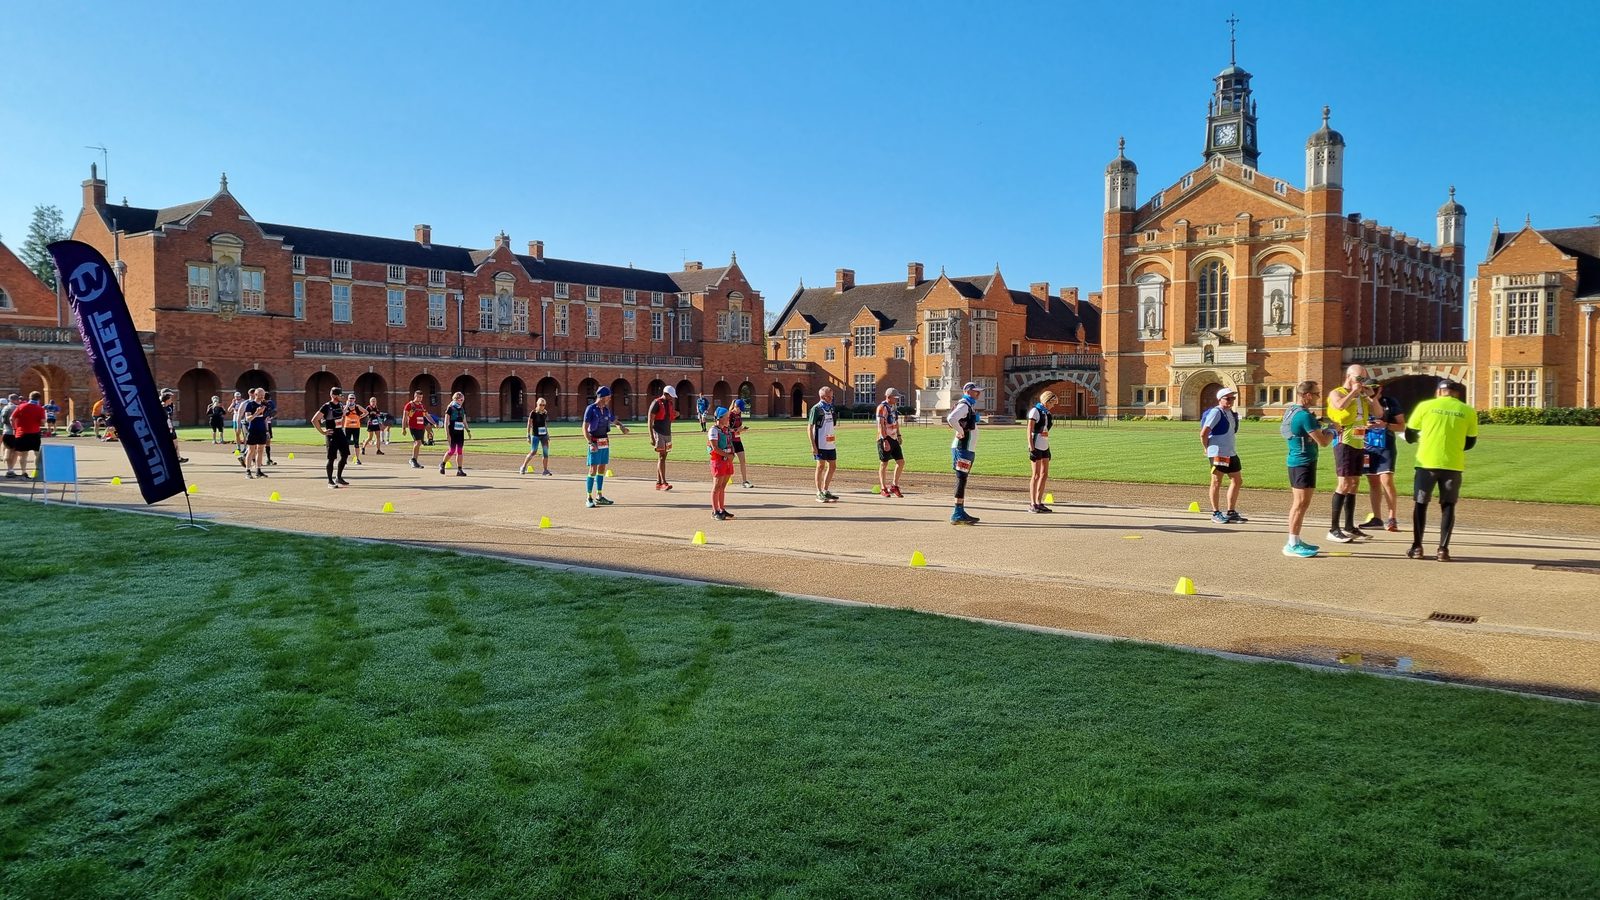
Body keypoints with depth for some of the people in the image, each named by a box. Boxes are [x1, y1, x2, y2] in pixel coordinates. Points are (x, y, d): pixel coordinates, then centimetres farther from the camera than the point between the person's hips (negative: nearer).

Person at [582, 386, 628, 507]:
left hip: (605, 441, 7)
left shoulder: (606, 409, 9)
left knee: (602, 469, 10)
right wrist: (590, 443, -26)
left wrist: (622, 427, -1)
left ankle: (599, 497, 17)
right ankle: (589, 499, -4)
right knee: (593, 470, -8)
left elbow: (615, 421, 23)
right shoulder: (590, 409, -12)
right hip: (595, 442, -7)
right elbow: (585, 428, -16)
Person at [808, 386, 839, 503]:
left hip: (830, 443, 8)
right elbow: (809, 428, -11)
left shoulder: (830, 408, 13)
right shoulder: (816, 408, -10)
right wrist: (813, 445, -16)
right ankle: (819, 493, 6)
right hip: (820, 444, -8)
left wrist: (833, 440, 16)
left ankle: (825, 490, 23)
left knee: (832, 466, 11)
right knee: (821, 466, -2)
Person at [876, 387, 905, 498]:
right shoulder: (882, 407, -14)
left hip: (894, 439, 8)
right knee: (884, 464, 0)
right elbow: (881, 425, -20)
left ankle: (894, 486, 17)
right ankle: (883, 489, 9)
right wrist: (885, 440, -25)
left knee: (901, 462, 5)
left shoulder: (894, 406, 14)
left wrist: (898, 435, 19)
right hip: (885, 439, -8)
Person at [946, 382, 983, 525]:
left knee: (962, 480, 12)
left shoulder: (971, 406, 19)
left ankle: (961, 513, 17)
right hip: (962, 448, -10)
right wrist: (961, 432, -20)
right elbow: (951, 419, -30)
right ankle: (957, 515, -11)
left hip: (968, 449, 10)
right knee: (961, 479, -11)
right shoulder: (964, 405, -12)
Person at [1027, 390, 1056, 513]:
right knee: (1036, 475, -7)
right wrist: (1031, 447, -18)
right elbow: (1029, 430, -12)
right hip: (1036, 446, -8)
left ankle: (1039, 502, 14)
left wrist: (1048, 448, 18)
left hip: (1045, 446, 8)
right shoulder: (1035, 411, -7)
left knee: (1045, 474, 8)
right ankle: (1032, 504, -4)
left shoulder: (1046, 413, 17)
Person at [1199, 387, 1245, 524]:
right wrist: (1207, 448, -7)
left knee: (1237, 481, 11)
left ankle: (1231, 513, 19)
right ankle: (1216, 513, 7)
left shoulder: (1232, 414, 15)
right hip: (1218, 453, -9)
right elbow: (1204, 433, -17)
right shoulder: (1216, 412, -11)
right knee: (1217, 482, 0)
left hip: (1231, 452, 9)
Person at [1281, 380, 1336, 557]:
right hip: (1304, 462, -10)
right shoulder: (1305, 416, -19)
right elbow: (1323, 442, -17)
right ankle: (1292, 545, -7)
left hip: (1295, 461, 10)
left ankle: (1295, 541, 23)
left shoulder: (1292, 411, 11)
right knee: (1301, 503, -8)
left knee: (1298, 502, 16)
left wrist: (1324, 430, 11)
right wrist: (1332, 431, 2)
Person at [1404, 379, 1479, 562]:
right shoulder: (1468, 411, 4)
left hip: (1427, 462, -1)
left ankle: (1417, 547, 11)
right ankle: (1443, 549, 5)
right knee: (1448, 506, 9)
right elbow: (1470, 442, 12)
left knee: (1420, 504, 10)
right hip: (1453, 465, 1)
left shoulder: (1425, 406, 0)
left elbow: (1410, 435, 7)